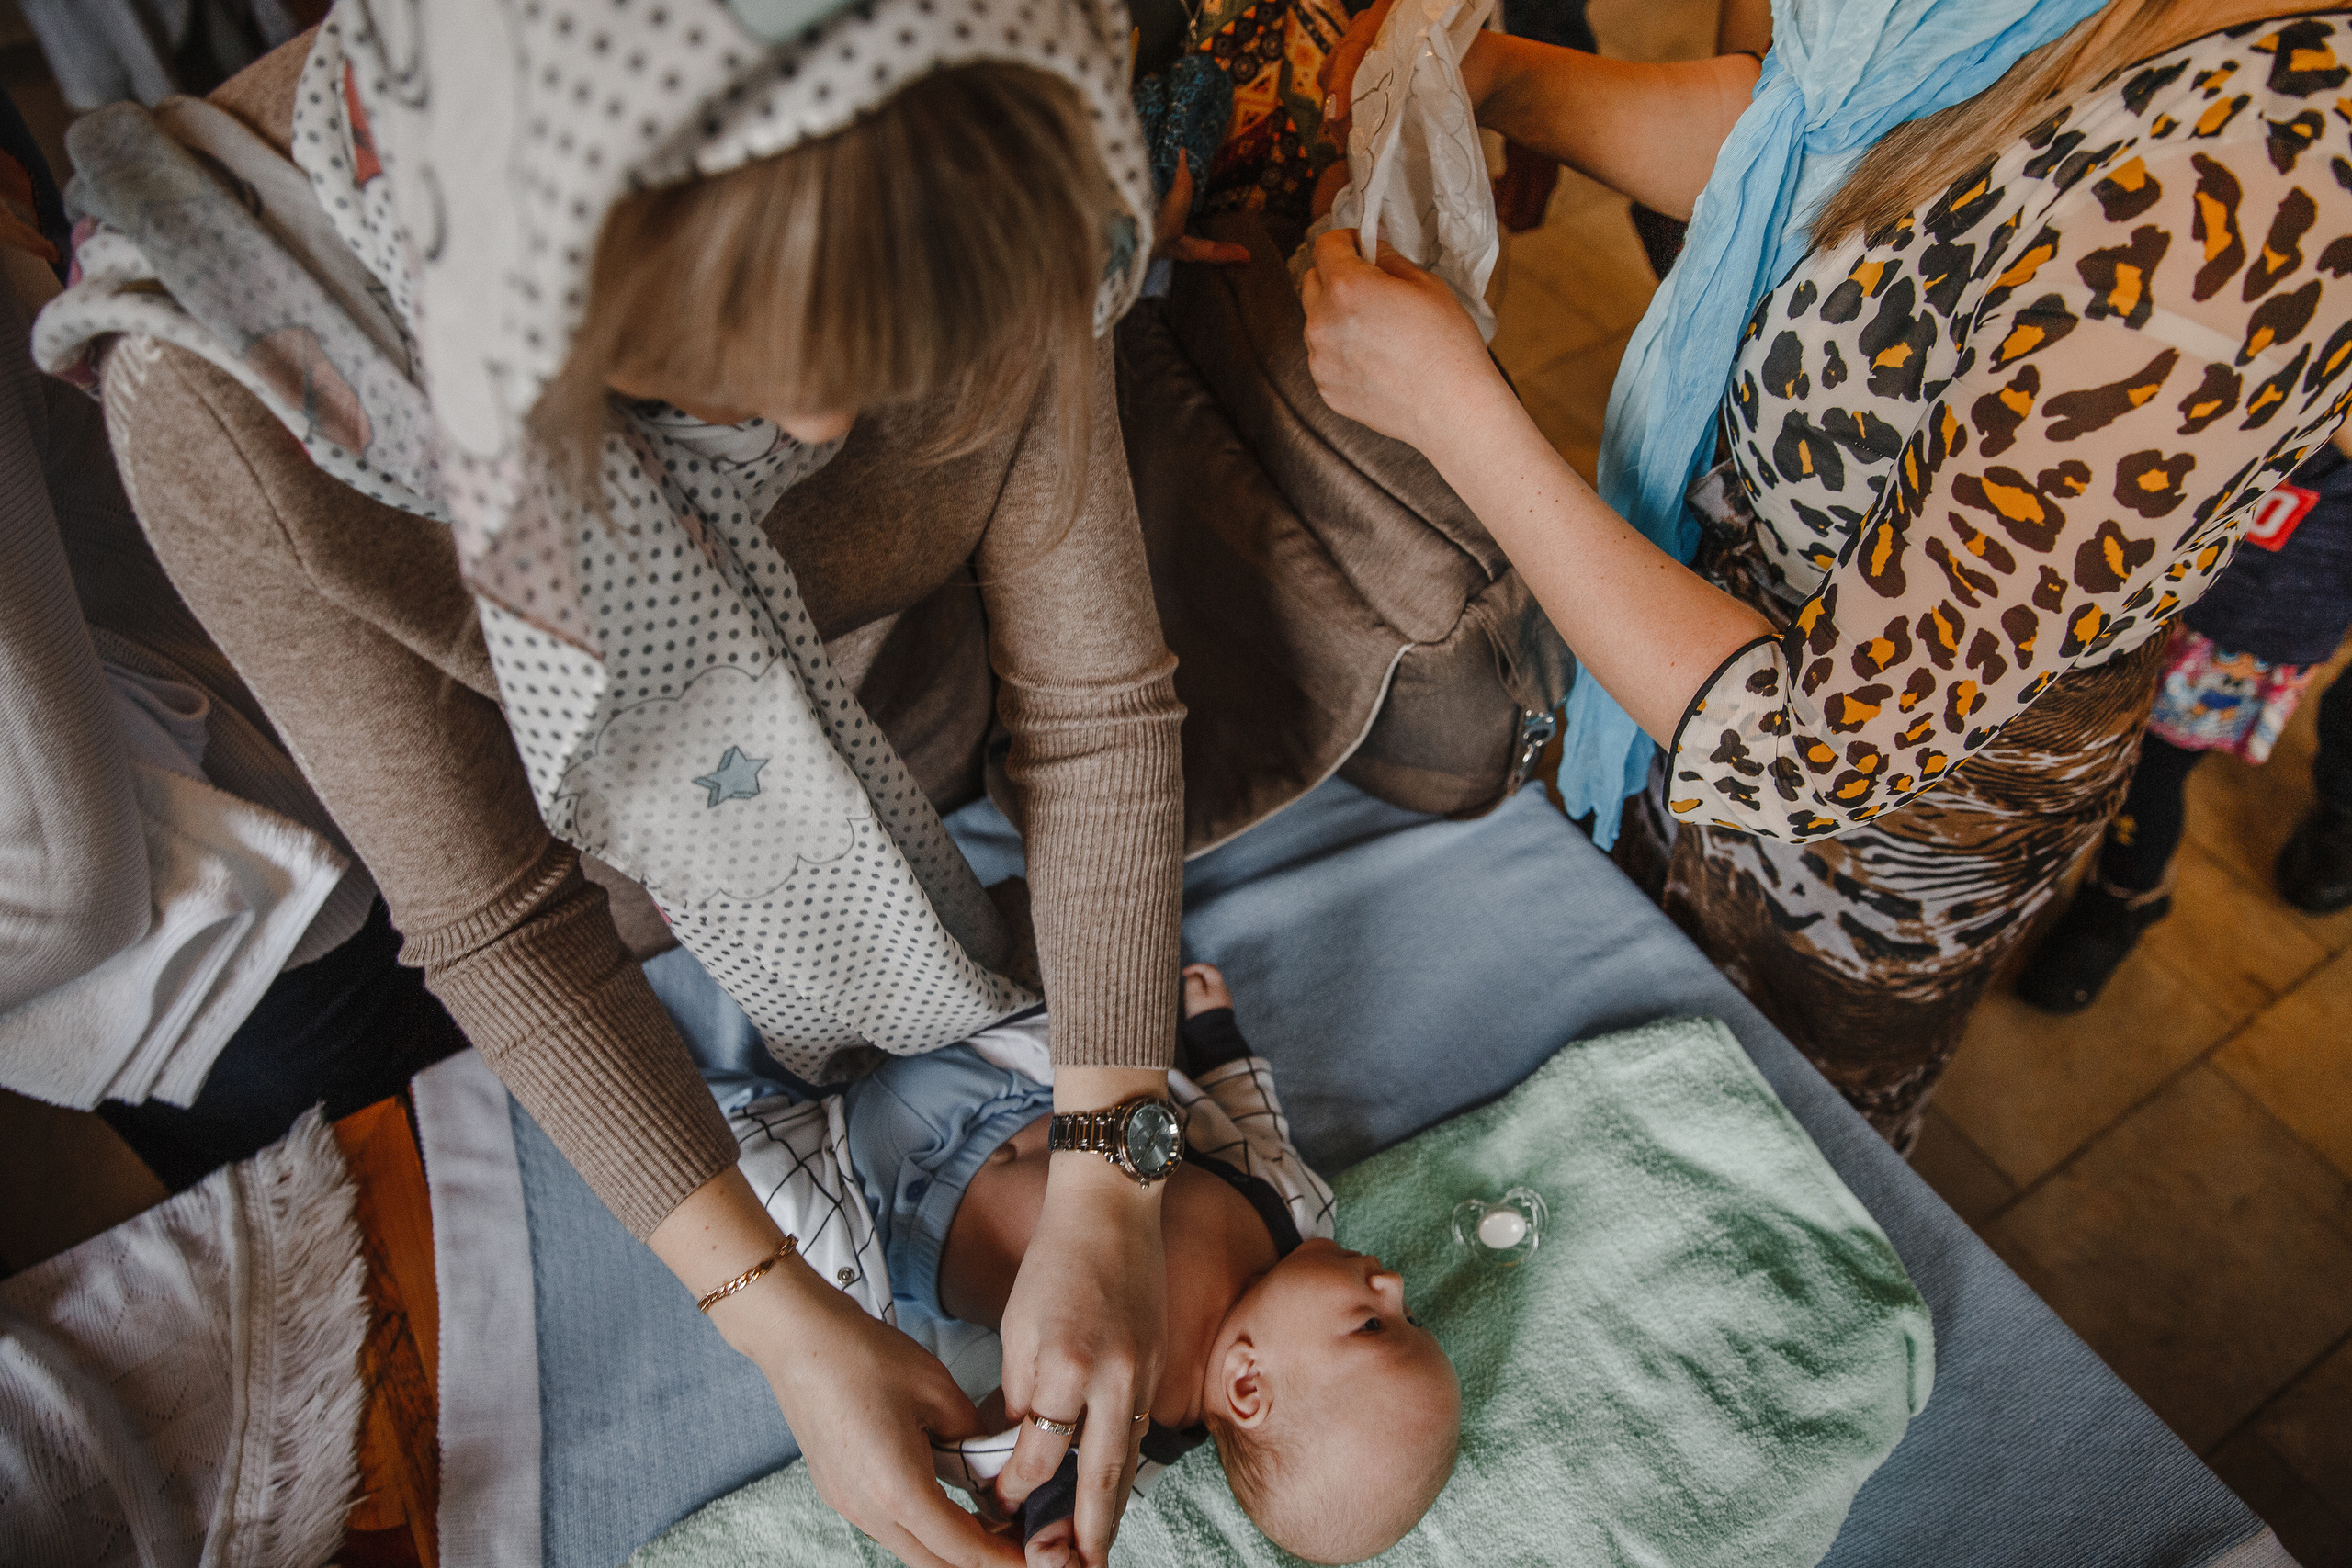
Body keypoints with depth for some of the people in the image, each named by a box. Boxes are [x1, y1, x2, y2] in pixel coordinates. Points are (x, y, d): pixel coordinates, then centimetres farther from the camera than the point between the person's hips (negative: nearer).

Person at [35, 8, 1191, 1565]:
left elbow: (1094, 701, -24)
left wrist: (1107, 1196, -27)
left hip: (940, 762, 2)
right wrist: (782, 1318, -28)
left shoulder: (975, 210, -35)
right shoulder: (221, 402, -40)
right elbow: (496, 921, -28)